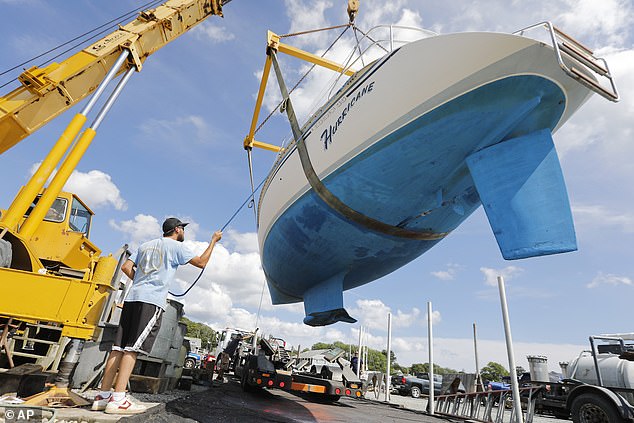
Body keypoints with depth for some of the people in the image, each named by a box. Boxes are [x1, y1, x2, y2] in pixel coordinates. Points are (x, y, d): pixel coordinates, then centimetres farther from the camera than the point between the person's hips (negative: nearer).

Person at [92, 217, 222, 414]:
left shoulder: (146, 245, 24)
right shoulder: (176, 246, 4)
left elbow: (126, 267, 18)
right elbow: (201, 262, 2)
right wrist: (213, 240, 11)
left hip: (132, 297, 7)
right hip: (152, 301, -7)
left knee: (119, 346, 5)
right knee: (133, 348, -10)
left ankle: (103, 396, 8)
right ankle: (117, 399, -10)